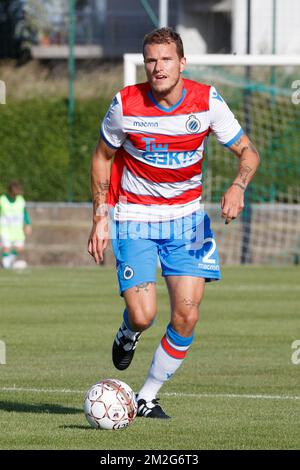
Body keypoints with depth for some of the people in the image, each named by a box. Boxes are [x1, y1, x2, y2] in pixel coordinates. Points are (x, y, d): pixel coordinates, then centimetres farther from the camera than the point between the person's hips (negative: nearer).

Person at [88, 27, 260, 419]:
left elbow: (248, 152, -3)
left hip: (186, 218, 2)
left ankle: (148, 397, 10)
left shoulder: (207, 101, -11)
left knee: (187, 316, -8)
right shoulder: (125, 104, -13)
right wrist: (100, 218, -1)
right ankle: (128, 335, 24)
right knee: (142, 315, -15)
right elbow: (103, 156, 3)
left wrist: (237, 188, -24)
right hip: (134, 219, -2)